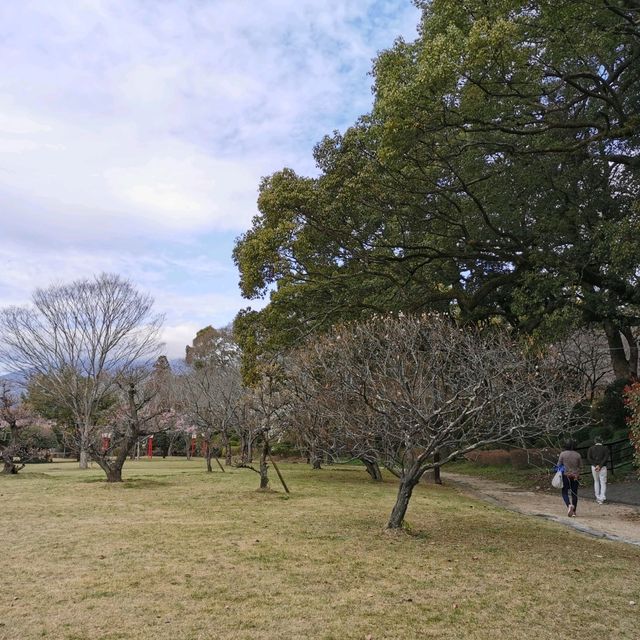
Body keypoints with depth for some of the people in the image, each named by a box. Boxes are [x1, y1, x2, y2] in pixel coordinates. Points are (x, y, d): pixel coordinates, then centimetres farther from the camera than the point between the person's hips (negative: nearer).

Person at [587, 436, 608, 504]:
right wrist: (600, 466, -14)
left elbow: (588, 459, -6)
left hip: (594, 467, 2)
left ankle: (597, 497, 18)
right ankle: (602, 498, -7)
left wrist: (595, 465, -11)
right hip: (603, 467, -2)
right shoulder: (604, 448, 2)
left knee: (596, 482, 17)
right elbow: (606, 458, -11)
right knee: (603, 483, 3)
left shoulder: (591, 448, 6)